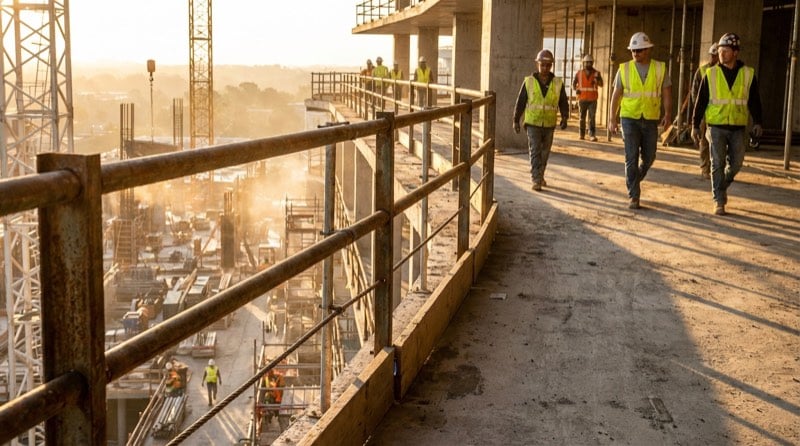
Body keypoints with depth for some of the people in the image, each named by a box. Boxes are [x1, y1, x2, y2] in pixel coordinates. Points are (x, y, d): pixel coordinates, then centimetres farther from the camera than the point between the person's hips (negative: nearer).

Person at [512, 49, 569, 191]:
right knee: (535, 152, -9)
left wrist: (564, 118, -13)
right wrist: (516, 120, 4)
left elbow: (563, 103, 3)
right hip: (533, 123, -2)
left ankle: (540, 176, 31)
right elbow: (520, 102, 3)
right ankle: (536, 180, -11)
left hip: (549, 124, 2)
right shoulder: (529, 82, -3)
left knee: (544, 153, 13)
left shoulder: (558, 83, 0)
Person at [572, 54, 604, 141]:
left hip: (592, 99, -1)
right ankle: (582, 134, 17)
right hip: (582, 99, 1)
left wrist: (597, 78, -27)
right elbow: (574, 83, 16)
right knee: (582, 118, 7)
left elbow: (601, 84, -6)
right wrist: (576, 89, -6)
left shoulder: (596, 73, 3)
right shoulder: (579, 73, 7)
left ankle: (592, 135, -12)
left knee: (592, 118, -9)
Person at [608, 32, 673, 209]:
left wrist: (668, 114, -13)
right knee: (632, 158, -7)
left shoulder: (660, 68, 3)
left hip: (650, 120, 2)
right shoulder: (624, 69, 2)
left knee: (648, 158, 9)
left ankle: (633, 181, 36)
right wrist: (612, 119, 2)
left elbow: (666, 93, 1)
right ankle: (634, 197, -2)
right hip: (629, 119, -1)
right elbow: (616, 95, 6)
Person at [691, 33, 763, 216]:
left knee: (736, 163, 7)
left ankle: (722, 186, 34)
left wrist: (757, 122, -3)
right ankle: (719, 201, 4)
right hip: (716, 126, -1)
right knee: (718, 164, -2)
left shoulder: (748, 74, 2)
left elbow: (754, 101, 6)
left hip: (738, 127, 1)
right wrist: (695, 125, 1)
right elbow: (701, 101, 3)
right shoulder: (711, 74, 0)